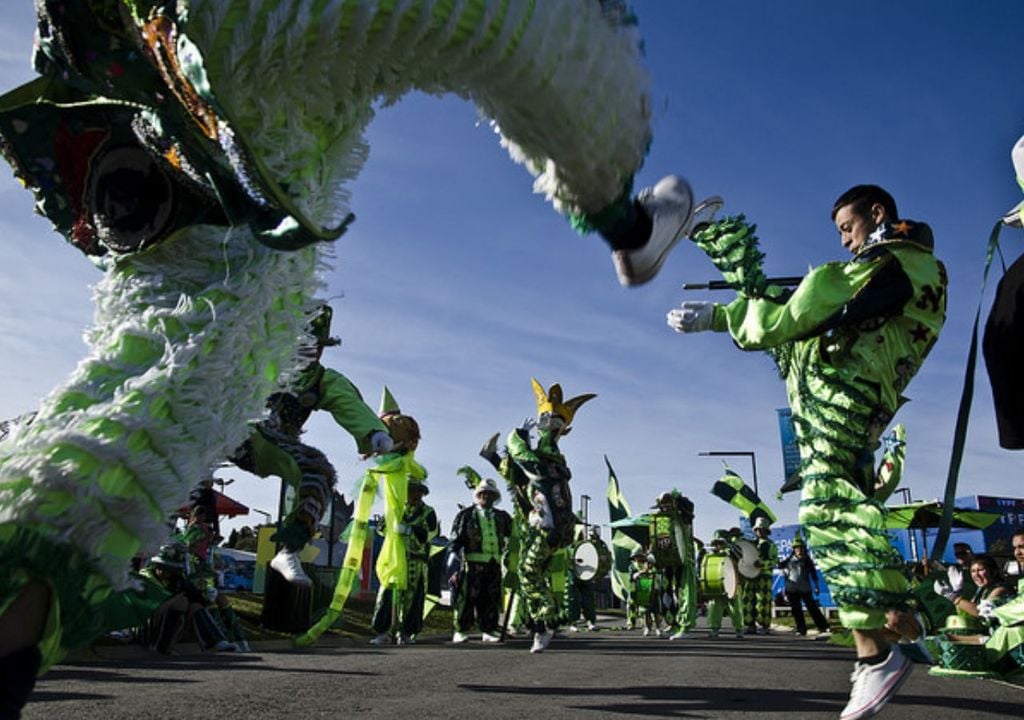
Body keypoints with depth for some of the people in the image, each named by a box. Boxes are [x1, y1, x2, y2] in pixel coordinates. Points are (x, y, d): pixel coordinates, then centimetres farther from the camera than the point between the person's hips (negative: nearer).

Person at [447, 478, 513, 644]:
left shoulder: (502, 517, 16)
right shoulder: (466, 515, 6)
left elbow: (511, 536, 25)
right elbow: (455, 539, 1)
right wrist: (453, 557, -9)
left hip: (494, 564, 4)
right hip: (472, 563, -4)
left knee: (491, 599, 7)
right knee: (466, 597, -4)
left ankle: (489, 631, 16)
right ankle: (460, 631, 6)